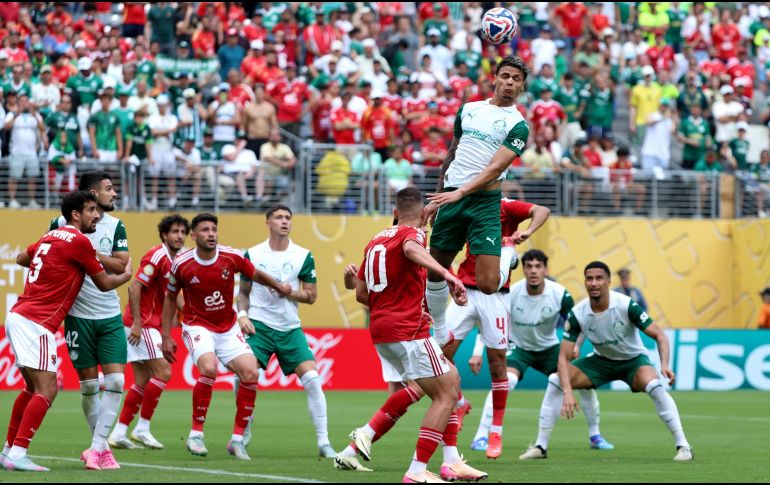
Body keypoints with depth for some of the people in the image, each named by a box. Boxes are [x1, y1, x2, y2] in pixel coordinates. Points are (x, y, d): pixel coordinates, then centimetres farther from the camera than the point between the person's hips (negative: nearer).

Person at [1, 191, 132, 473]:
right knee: (46, 391, -11)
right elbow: (104, 283, 1)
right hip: (36, 324, -9)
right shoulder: (79, 241, -8)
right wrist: (127, 274, 20)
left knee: (34, 388, 18)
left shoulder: (51, 236, 17)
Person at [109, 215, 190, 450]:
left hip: (147, 325, 9)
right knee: (163, 372, -11)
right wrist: (137, 323, -24)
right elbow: (134, 287, -21)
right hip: (141, 323, -9)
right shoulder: (157, 256, -14)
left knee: (143, 381, 8)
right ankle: (142, 428, -6)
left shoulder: (173, 260, 15)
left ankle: (119, 433, 9)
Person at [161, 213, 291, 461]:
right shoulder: (181, 265, -12)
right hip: (197, 327, -3)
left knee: (250, 373, -13)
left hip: (228, 329, 3)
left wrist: (279, 287, 15)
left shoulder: (232, 257, -9)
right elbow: (170, 298, 4)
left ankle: (237, 439, -1)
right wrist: (166, 337, 3)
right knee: (209, 368, -31)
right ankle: (196, 435, -18)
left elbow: (255, 274, 12)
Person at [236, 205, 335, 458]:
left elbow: (311, 295, 4)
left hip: (290, 328, 1)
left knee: (312, 380, -10)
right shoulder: (253, 254, 4)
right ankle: (242, 437, 4)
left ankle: (324, 443, -4)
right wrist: (242, 314, -5)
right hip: (259, 326, -1)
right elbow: (244, 291, 13)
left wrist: (290, 292, -14)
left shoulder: (303, 256, 2)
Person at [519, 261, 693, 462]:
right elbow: (564, 357, -18)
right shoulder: (577, 314, -20)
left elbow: (659, 335, -23)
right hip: (601, 360, 3)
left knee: (654, 385, -34)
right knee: (555, 381, -14)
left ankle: (683, 446, -24)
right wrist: (567, 392, -33)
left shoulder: (626, 305, -27)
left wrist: (664, 365, -42)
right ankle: (540, 447, -3)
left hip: (633, 359, -3)